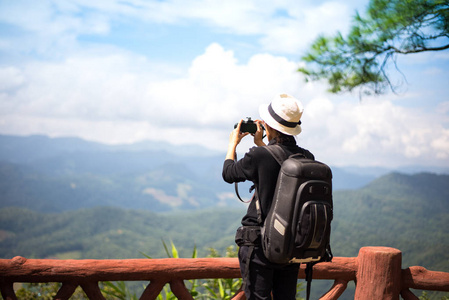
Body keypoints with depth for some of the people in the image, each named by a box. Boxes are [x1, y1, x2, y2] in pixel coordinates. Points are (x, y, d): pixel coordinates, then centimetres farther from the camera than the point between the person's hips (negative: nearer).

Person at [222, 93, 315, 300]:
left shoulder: (259, 156, -19)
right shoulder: (307, 158, -3)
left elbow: (228, 173, 1)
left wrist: (233, 143, 16)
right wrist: (261, 145, 26)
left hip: (260, 245, -5)